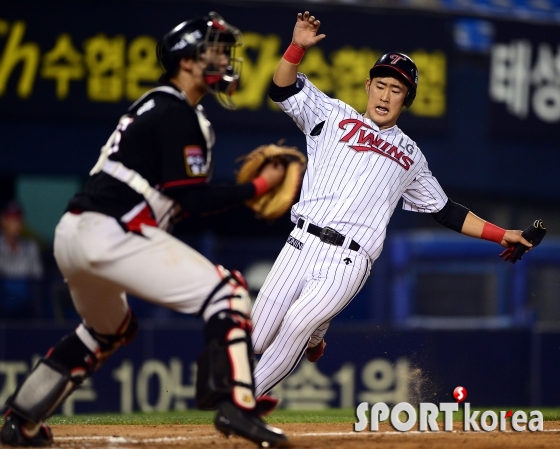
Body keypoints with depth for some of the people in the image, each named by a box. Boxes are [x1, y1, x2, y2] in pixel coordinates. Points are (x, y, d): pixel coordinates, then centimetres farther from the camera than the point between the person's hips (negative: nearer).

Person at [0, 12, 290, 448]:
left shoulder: (154, 106, 22)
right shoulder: (177, 114, -7)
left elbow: (173, 192, 22)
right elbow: (191, 199, -13)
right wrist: (257, 187, -7)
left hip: (71, 233, 10)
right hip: (113, 235, -10)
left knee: (109, 329, 33)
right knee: (227, 292, -11)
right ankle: (236, 404, -26)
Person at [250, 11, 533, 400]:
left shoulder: (410, 156, 22)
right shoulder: (334, 116, 16)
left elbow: (447, 212, 26)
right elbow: (283, 89, 4)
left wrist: (502, 235, 18)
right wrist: (298, 47, -14)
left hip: (348, 261, 0)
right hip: (302, 244, 0)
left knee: (299, 323, -23)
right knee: (255, 337, -5)